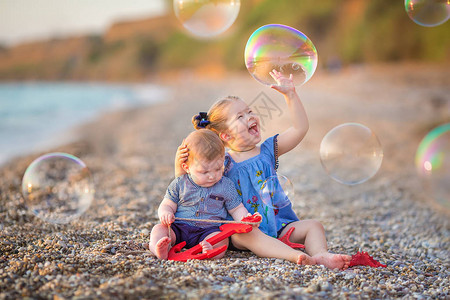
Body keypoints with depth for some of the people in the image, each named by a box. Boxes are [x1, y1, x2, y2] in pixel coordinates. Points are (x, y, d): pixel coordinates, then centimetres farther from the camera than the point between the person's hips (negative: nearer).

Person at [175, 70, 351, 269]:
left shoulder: (268, 150, 9)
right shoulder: (222, 163, -1)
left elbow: (300, 128, 5)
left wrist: (290, 94, 0)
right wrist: (180, 163, -20)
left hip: (278, 224, 4)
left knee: (313, 225, -15)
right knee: (242, 234, -36)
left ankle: (320, 254, -42)